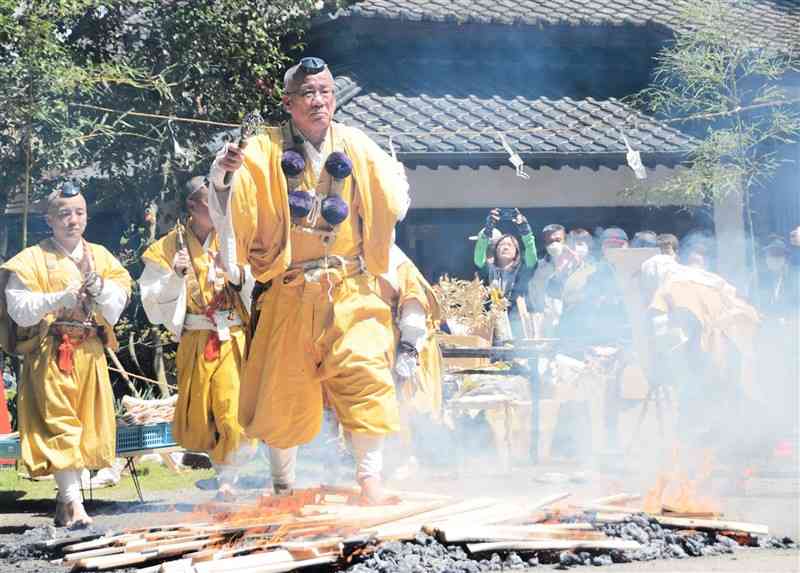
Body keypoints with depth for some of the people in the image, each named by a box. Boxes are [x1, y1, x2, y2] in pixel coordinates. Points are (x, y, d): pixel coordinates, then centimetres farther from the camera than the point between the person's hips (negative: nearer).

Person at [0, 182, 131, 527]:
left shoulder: (100, 257, 11)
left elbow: (115, 309, 5)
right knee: (58, 424, -11)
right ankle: (73, 503, -16)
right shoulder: (33, 260, 0)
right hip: (50, 353, -4)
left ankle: (65, 498, 15)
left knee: (86, 425, 5)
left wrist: (94, 281, -11)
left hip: (90, 353, 4)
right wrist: (61, 298, -18)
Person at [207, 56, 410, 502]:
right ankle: (284, 484, 22)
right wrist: (221, 180, -26)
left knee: (364, 373, -14)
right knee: (283, 389, 5)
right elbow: (230, 219, -8)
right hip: (288, 294, -1)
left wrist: (396, 181, -7)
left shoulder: (357, 147, 4)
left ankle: (371, 476, -6)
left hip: (351, 291, 1)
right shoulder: (264, 151, -3)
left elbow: (393, 208, 14)